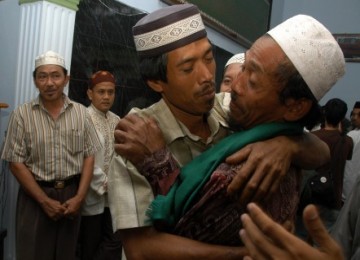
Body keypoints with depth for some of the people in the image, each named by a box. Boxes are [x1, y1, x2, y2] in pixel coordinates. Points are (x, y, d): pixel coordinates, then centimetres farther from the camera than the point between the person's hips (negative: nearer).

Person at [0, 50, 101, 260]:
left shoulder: (81, 113, 0)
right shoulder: (22, 115, -6)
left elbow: (89, 156, 1)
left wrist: (79, 197, -8)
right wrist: (45, 200, -11)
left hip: (71, 194, 2)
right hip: (36, 196, -2)